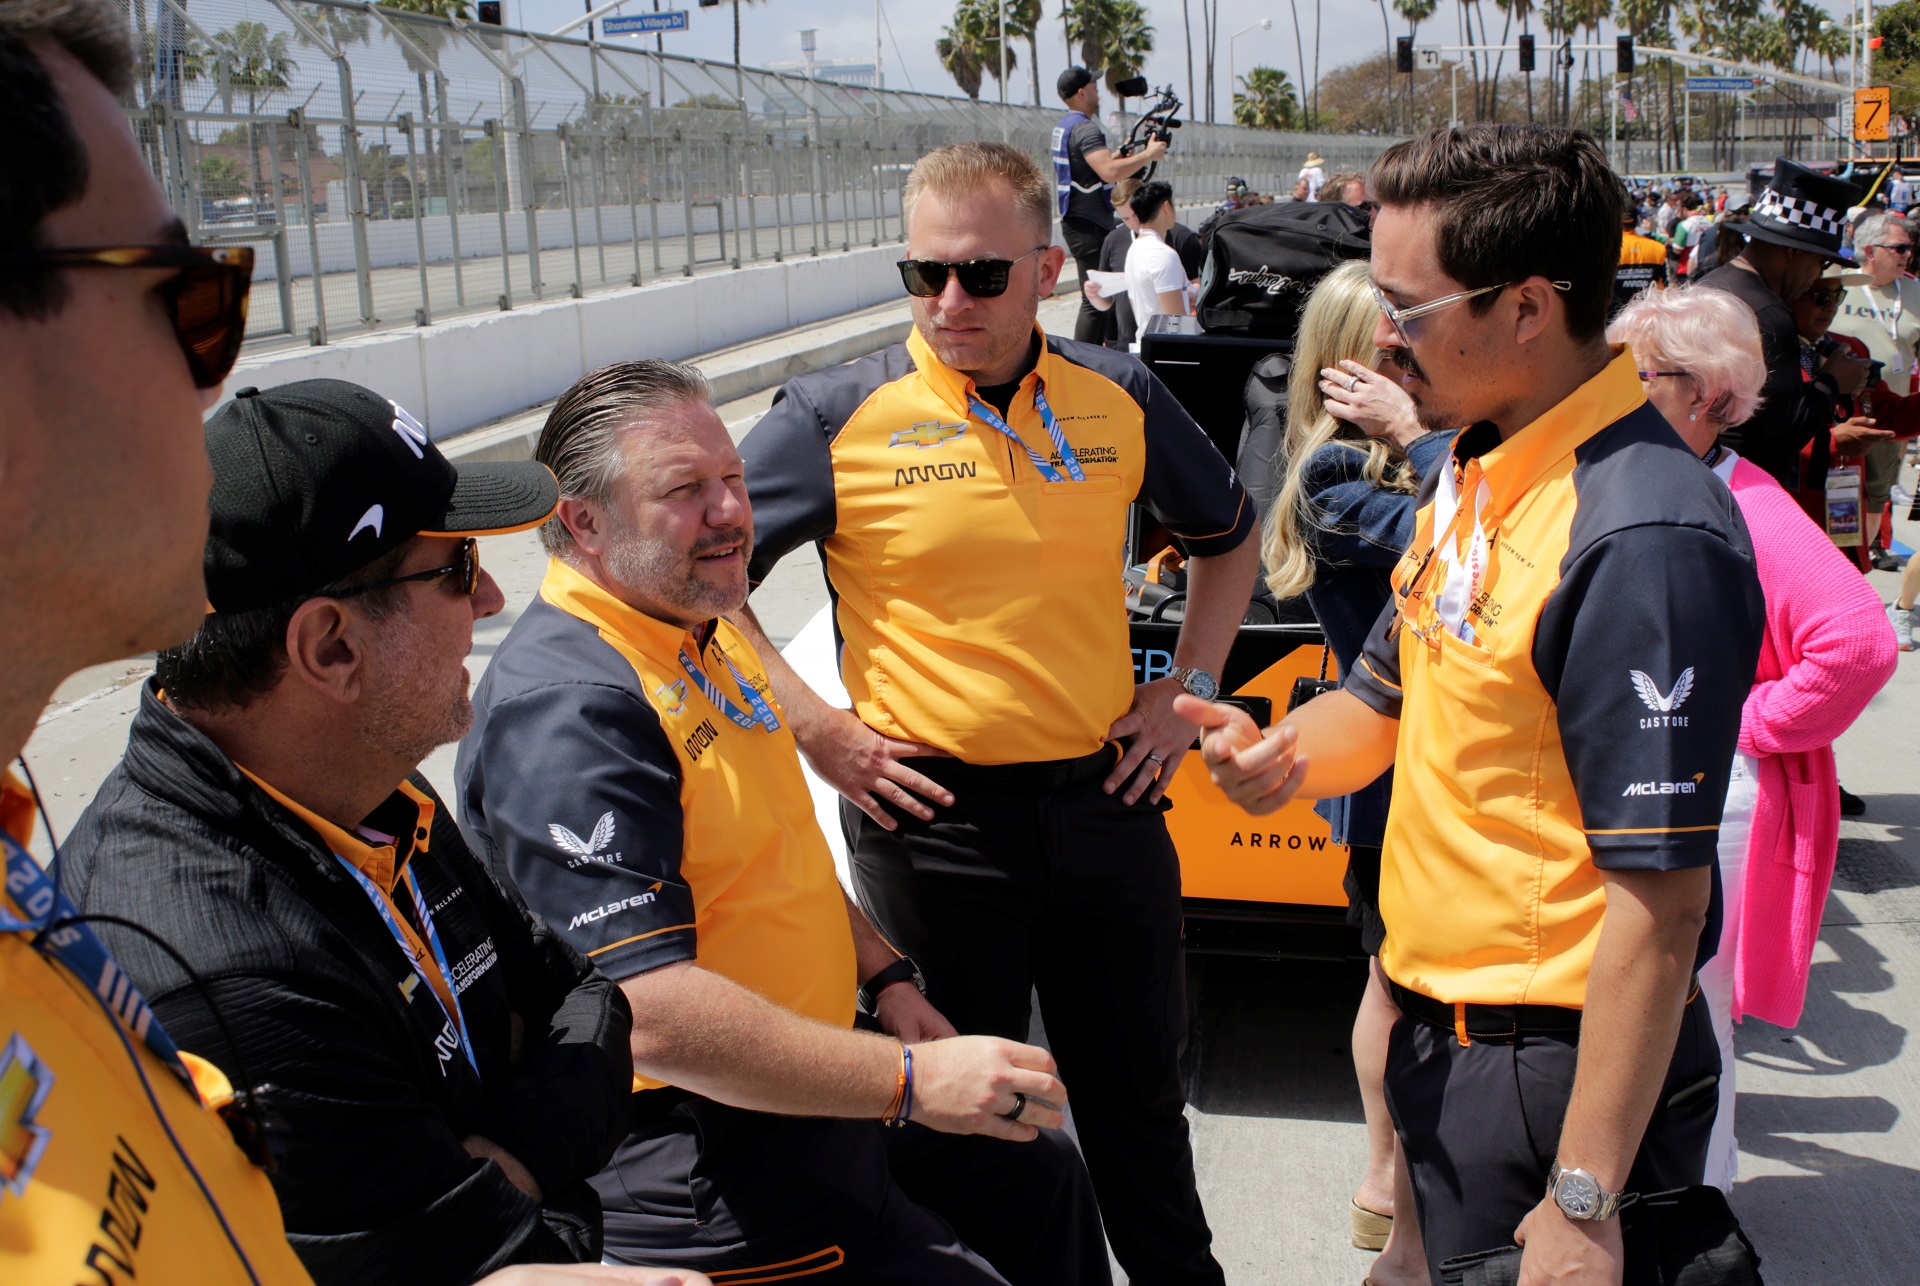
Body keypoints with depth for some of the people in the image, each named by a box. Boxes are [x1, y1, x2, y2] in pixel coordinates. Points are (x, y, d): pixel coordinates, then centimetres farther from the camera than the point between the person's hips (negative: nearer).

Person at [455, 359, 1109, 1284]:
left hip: (808, 1088, 10)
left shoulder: (706, 636, 7)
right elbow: (648, 1014, -33)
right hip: (701, 1166, -10)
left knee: (1044, 1182, 22)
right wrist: (909, 1081, -30)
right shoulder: (569, 711, -27)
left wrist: (883, 978, 10)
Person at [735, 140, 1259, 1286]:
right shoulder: (842, 416, -8)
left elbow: (1229, 535, 19)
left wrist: (1187, 687, 9)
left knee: (1141, 1096, 19)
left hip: (1104, 798, 3)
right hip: (931, 811, -3)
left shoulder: (1120, 398, 2)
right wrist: (817, 728, -9)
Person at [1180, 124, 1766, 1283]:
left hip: (1561, 1069, -9)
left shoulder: (1644, 539, -25)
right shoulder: (1474, 472, 5)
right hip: (1443, 1034, 9)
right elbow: (1388, 697, 16)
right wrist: (1287, 756, -7)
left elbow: (1659, 904, -26)